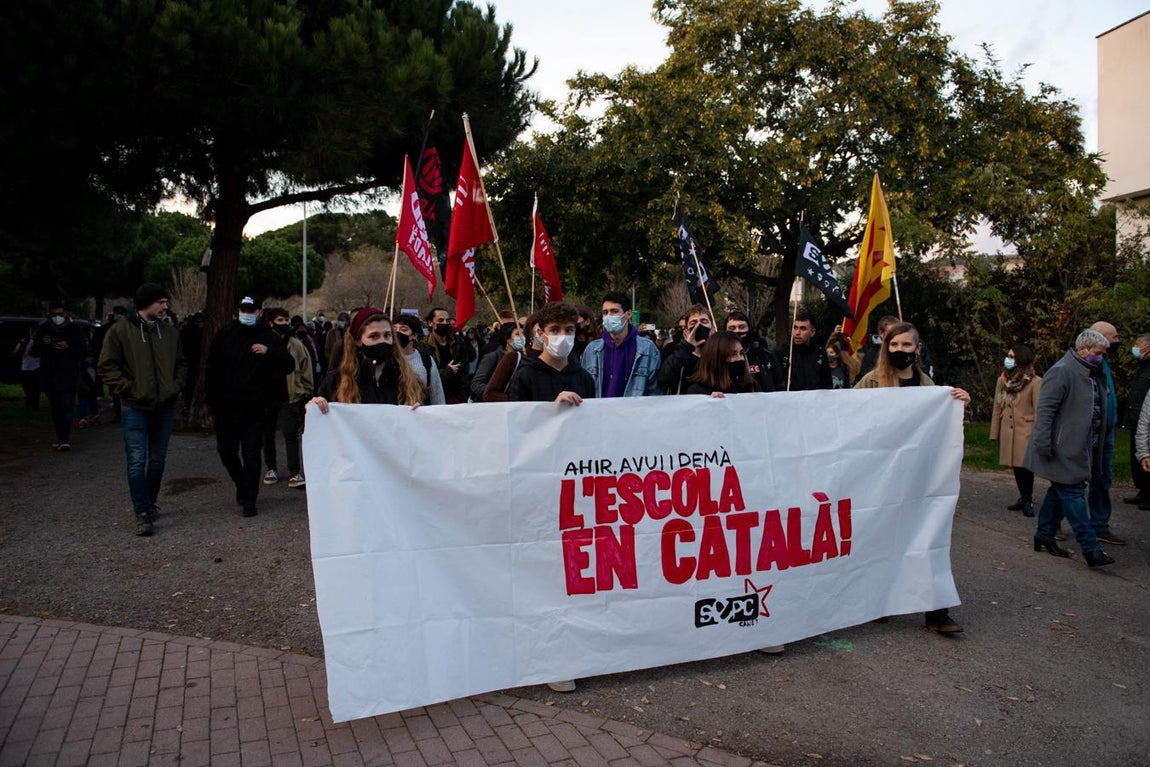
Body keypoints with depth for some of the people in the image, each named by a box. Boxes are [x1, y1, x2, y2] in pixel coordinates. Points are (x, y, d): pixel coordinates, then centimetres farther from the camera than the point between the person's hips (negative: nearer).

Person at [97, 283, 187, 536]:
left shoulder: (170, 333, 9)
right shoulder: (120, 331, -5)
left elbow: (181, 363, 17)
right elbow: (107, 366, -6)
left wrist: (176, 386, 2)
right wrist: (130, 390, -13)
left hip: (165, 407, 5)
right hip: (135, 408, -5)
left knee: (158, 459, 13)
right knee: (137, 461, -8)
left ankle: (149, 504, 28)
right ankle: (142, 514, -3)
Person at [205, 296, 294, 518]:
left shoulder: (269, 338, -1)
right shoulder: (225, 335, 4)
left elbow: (289, 365, -8)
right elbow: (211, 369, 6)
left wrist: (269, 352, -25)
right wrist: (211, 401, 1)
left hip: (254, 408, -3)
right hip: (226, 406, 3)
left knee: (251, 454, 0)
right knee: (226, 450, 9)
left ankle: (248, 499, 7)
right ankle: (243, 484, 33)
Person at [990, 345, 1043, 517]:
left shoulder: (1035, 382, -10)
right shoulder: (1002, 380, 7)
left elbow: (1039, 411, -10)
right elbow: (997, 408, 9)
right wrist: (995, 434, 9)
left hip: (1026, 432, -5)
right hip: (1008, 432, 5)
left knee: (1025, 466, -3)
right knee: (1015, 465, 12)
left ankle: (1028, 500, 12)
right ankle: (1023, 498, 26)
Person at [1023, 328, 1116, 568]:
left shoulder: (1093, 375, 15)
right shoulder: (1062, 371, -14)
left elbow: (1096, 411, 21)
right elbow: (1045, 409, -18)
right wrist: (1043, 444, -21)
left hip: (1080, 449, 9)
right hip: (1063, 450, -9)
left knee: (1060, 492, 15)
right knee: (1073, 495, -7)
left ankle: (1044, 536, 25)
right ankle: (1091, 549, -6)